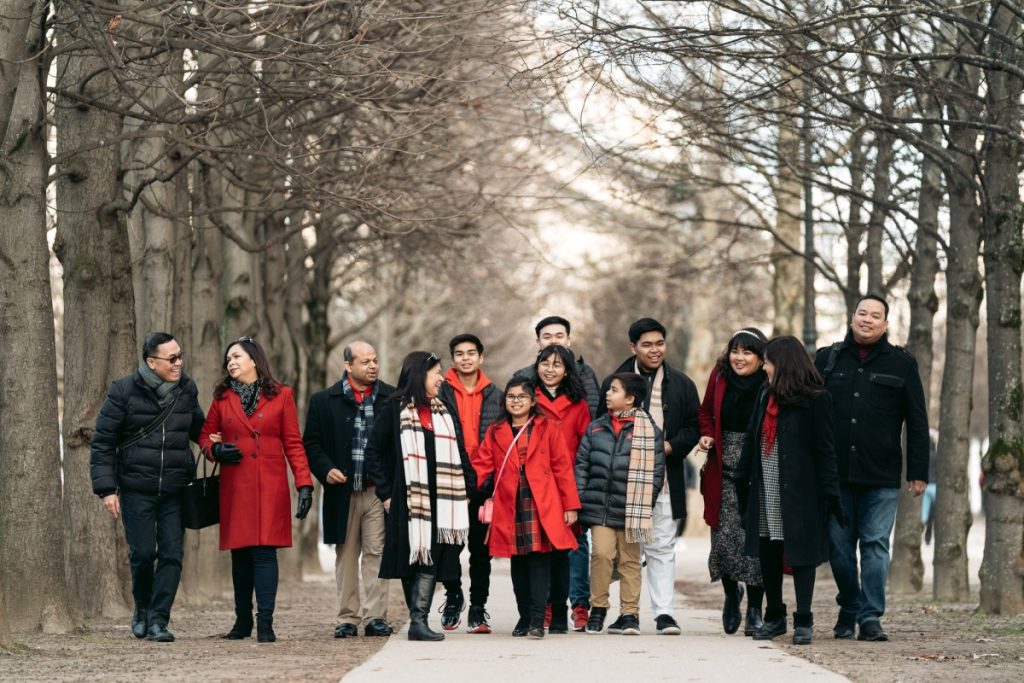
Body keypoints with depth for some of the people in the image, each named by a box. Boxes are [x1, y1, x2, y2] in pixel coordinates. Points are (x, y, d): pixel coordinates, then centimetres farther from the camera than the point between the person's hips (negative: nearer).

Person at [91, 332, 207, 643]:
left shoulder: (186, 390, 6)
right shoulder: (124, 391, -5)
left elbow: (198, 429, 23)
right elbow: (102, 442, -3)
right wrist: (106, 488, -9)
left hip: (175, 491, 3)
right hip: (136, 489, -3)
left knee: (172, 555, -4)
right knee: (143, 553, -3)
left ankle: (158, 619, 3)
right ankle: (142, 608, 22)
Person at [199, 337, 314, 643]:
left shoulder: (281, 396, 4)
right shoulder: (223, 398, 11)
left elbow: (293, 444, 3)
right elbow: (205, 436, 18)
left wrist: (304, 484, -4)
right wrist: (215, 449, -5)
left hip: (269, 487, -3)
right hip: (234, 488, 3)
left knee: (264, 550, -10)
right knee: (240, 554, 5)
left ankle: (265, 623, -10)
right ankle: (242, 621, 17)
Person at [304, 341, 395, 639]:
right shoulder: (324, 401, 6)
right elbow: (311, 443, 7)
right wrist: (325, 469, -10)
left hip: (378, 489, -1)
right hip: (342, 490, 1)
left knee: (376, 553, -5)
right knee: (346, 556, 6)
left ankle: (375, 617, -3)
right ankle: (348, 618, 11)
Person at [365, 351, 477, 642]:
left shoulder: (445, 410, 15)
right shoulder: (395, 408, 1)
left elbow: (460, 453, 17)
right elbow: (373, 451, 1)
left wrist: (467, 491, 8)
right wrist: (385, 493, -4)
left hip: (441, 501, 3)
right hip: (407, 499, -3)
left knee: (430, 560, -7)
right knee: (411, 561, 0)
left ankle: (419, 621, -10)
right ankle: (419, 619, 7)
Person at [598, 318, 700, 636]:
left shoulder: (681, 385, 9)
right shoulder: (614, 383, 6)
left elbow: (694, 427, 6)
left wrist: (668, 447, -10)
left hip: (665, 481, 0)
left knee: (662, 547, -1)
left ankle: (664, 612, -2)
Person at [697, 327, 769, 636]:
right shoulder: (720, 376, 3)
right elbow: (706, 411, 20)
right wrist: (707, 435, 2)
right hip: (724, 471, 3)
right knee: (723, 538, -3)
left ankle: (754, 610, 8)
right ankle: (731, 592, 26)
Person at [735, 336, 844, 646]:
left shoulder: (815, 400, -7)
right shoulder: (765, 395, 11)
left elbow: (824, 450, -8)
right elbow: (751, 439, 14)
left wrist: (831, 494, -11)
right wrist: (742, 480, 9)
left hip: (799, 490, -6)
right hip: (765, 490, 6)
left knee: (800, 553, -1)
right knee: (767, 554, 9)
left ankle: (803, 621, 4)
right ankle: (774, 617, 20)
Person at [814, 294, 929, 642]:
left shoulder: (902, 364, 6)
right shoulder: (828, 359, 10)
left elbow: (917, 422, 6)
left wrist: (918, 472, 0)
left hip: (881, 476, -2)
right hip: (834, 474, 2)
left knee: (875, 545, -4)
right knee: (839, 545, 5)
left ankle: (871, 618, -2)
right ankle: (849, 610, 21)